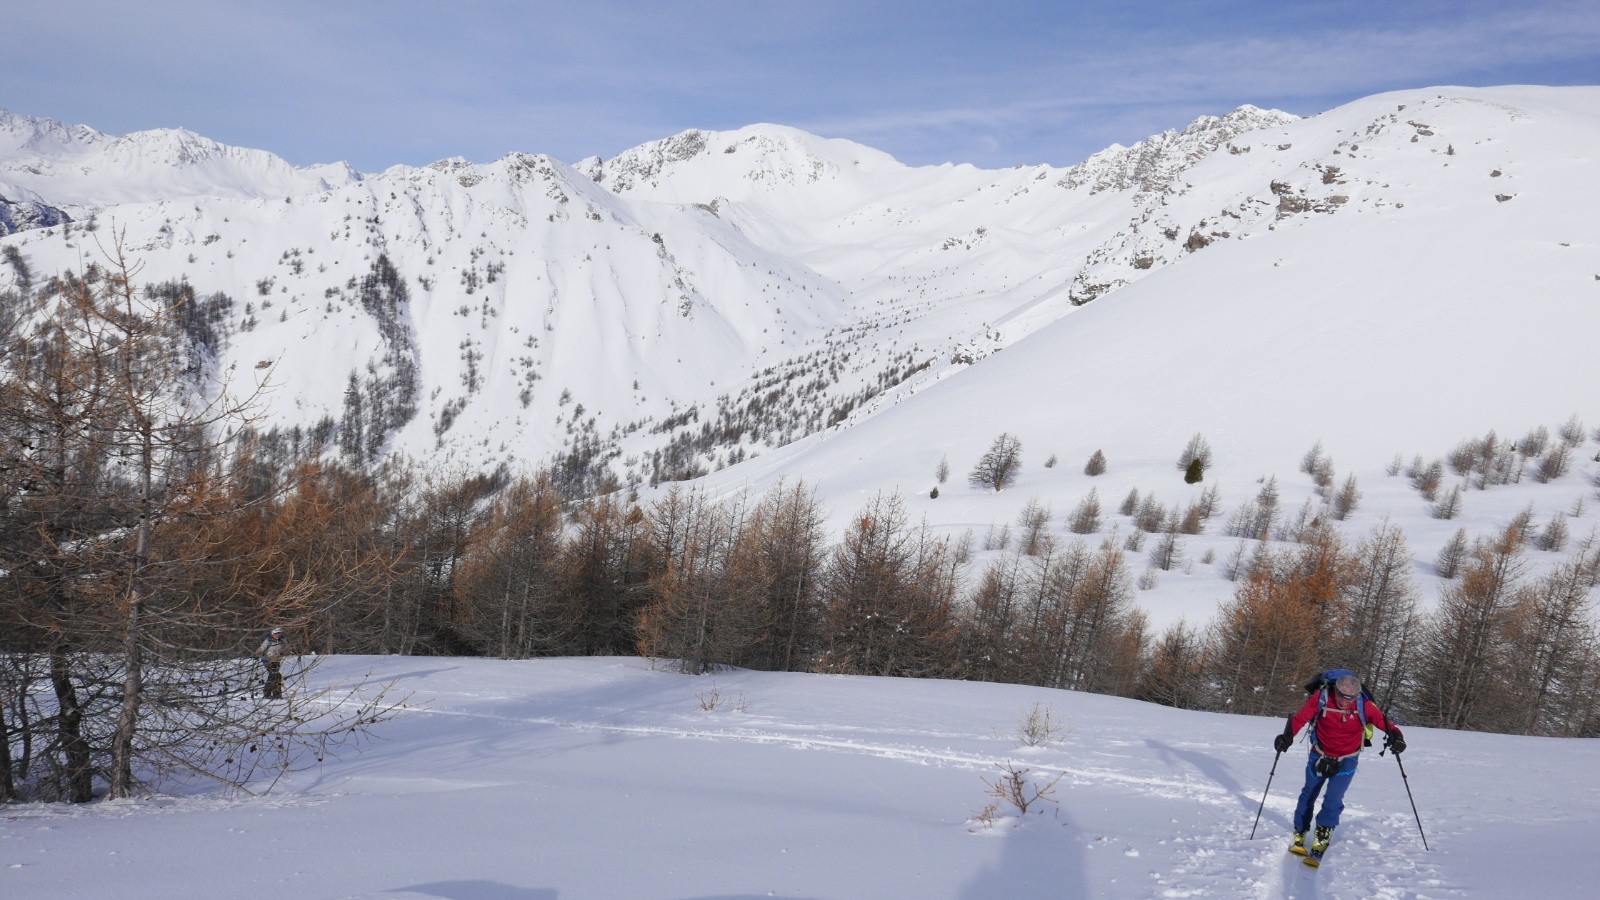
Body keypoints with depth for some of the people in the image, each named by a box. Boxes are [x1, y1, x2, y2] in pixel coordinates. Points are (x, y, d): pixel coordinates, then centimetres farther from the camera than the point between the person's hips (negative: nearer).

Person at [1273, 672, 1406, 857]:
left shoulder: (1364, 706, -21)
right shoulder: (1321, 698, -23)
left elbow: (1385, 723, -21)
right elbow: (1300, 718, -24)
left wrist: (1396, 736, -42)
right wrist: (1287, 736, -38)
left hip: (1346, 760, -1)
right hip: (1320, 754, 1)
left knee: (1333, 800, -14)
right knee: (1308, 794, 14)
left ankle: (1323, 834, 6)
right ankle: (1300, 833, 32)